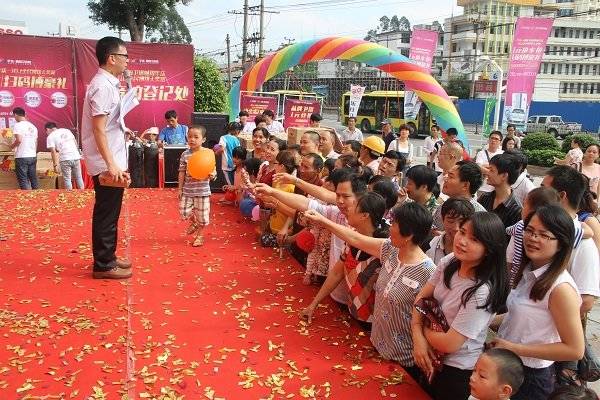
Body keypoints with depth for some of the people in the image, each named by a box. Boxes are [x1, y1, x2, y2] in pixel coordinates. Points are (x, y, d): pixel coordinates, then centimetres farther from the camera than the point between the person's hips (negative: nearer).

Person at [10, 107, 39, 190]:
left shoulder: (18, 125, -8)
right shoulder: (33, 126, 13)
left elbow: (19, 140, -19)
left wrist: (12, 146, -1)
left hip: (22, 157, -6)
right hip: (33, 156, 6)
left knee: (23, 180, -3)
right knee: (34, 179, 11)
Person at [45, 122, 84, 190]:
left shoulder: (50, 137, 2)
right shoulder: (67, 130, 16)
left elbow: (53, 152, -6)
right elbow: (75, 142, 19)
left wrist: (55, 165, -5)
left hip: (65, 159, -4)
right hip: (76, 156, 5)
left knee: (67, 179, 5)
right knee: (78, 178, 14)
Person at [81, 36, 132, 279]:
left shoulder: (107, 83, 13)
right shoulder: (103, 86, -17)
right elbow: (99, 130, -22)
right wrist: (111, 165, -25)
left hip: (111, 162, 10)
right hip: (107, 165, -10)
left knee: (108, 213, 17)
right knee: (106, 215, -1)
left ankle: (107, 258, 28)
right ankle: (103, 266, 8)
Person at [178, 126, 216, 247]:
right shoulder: (185, 155, -2)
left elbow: (213, 171, -3)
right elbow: (182, 173, 4)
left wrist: (212, 175, -27)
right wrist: (180, 189, 4)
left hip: (202, 190, -2)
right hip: (188, 189, 2)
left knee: (202, 216, 5)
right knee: (184, 212, 1)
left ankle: (199, 235, 30)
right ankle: (193, 223, 35)